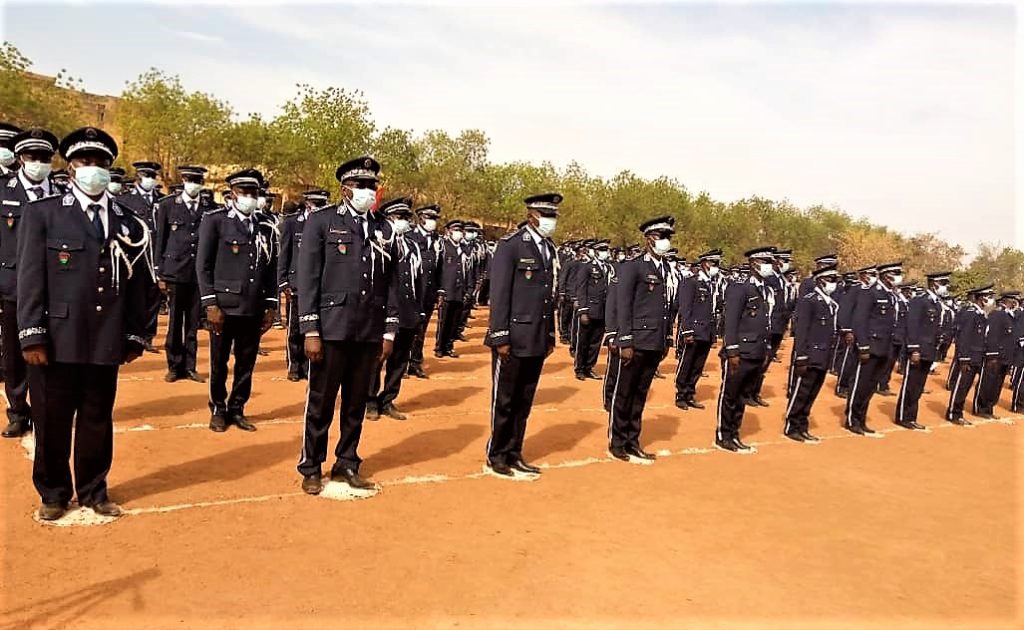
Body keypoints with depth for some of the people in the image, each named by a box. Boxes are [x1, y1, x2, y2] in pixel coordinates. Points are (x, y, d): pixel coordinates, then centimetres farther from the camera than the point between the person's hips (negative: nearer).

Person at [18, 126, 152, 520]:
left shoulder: (128, 222, 9)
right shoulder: (43, 213, 2)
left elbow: (137, 284, 8)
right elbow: (30, 279, -3)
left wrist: (135, 336, 5)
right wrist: (32, 336, -9)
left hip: (105, 343, 2)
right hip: (57, 340, -2)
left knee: (98, 422, 12)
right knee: (52, 423, 9)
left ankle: (93, 491, 28)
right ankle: (54, 494, 27)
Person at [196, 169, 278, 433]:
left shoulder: (266, 226, 9)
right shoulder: (215, 220, -2)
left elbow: (272, 269, 11)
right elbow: (203, 265, -4)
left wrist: (270, 307, 7)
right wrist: (210, 304, -10)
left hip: (254, 309, 3)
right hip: (224, 306, -3)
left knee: (247, 363, 10)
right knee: (219, 363, 9)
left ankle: (237, 409, 25)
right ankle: (218, 410, 26)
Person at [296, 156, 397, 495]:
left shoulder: (385, 229, 10)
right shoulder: (321, 221, -1)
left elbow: (391, 284, 10)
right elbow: (307, 279, -5)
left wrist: (389, 333, 7)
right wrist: (310, 331, -9)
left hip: (370, 332, 4)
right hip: (332, 328, -3)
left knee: (357, 404, 12)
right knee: (321, 403, 6)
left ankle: (346, 465, 27)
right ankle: (311, 469, 22)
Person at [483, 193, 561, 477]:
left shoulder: (550, 250, 13)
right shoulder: (511, 245, -8)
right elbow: (499, 294, -12)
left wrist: (550, 336, 14)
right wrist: (501, 338, -15)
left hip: (537, 341, 6)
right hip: (513, 339, -6)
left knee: (524, 402, 12)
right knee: (504, 401, 6)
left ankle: (514, 455, 24)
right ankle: (496, 457, 19)